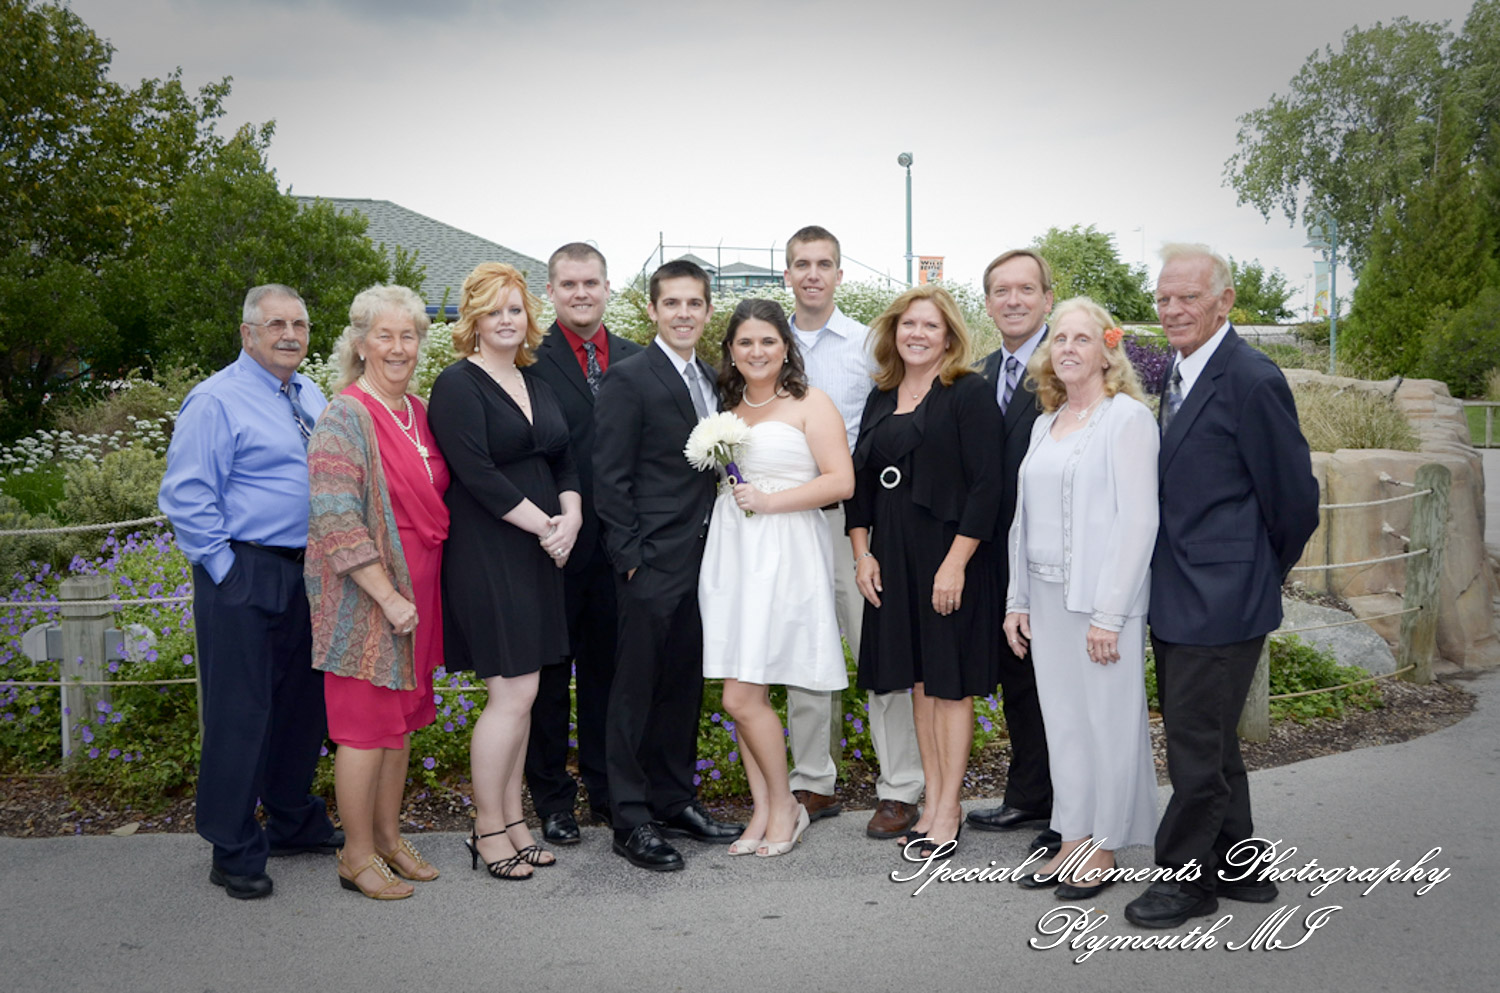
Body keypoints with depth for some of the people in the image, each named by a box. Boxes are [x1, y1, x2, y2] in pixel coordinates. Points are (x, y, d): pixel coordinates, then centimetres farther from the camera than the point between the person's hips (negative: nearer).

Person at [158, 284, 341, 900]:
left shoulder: (312, 398, 13)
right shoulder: (216, 401, -10)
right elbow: (185, 497, -14)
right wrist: (225, 568, -14)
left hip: (307, 571, 8)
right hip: (245, 574, -8)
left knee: (303, 700, 16)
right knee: (240, 711, -3)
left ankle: (293, 823, 33)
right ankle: (234, 853, 10)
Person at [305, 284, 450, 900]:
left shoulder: (418, 413, 11)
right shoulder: (345, 418, -13)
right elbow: (337, 523, -20)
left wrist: (417, 594, 13)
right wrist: (389, 597, -21)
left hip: (417, 590, 8)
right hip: (365, 596, -8)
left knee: (401, 717, 15)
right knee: (365, 723, 0)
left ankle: (388, 837, 28)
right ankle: (358, 855, 14)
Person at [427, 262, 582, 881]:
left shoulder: (535, 384, 15)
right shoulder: (458, 385, -8)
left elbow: (564, 461, 16)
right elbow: (477, 475, -17)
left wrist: (571, 515, -4)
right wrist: (545, 525, -14)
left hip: (537, 554, 7)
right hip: (486, 556, -7)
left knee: (521, 692, 11)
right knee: (513, 693, -6)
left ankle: (512, 819, 21)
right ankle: (488, 831, 9)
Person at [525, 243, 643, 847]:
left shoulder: (635, 359, 8)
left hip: (618, 544, 4)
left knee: (607, 667, 15)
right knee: (547, 674, 9)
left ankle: (608, 790, 29)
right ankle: (552, 798, 22)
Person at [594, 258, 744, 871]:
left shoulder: (711, 380, 14)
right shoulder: (629, 379, -9)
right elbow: (610, 481, -12)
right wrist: (631, 558, -15)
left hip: (703, 559, 7)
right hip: (653, 565, -7)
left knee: (685, 684, 15)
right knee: (636, 689, 1)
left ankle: (674, 799, 28)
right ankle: (631, 821, 10)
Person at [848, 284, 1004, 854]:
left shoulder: (969, 395, -8)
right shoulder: (881, 399, 12)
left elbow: (985, 486, -13)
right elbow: (861, 480, 14)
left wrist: (956, 563, -18)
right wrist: (862, 553, 6)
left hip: (948, 556, -6)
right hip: (892, 560, 6)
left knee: (949, 683, 2)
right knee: (918, 682, 12)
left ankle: (948, 810, 12)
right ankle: (931, 802, 21)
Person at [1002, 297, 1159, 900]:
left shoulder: (1128, 417, -7)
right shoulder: (1046, 424, 15)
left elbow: (1139, 519, -13)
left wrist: (1109, 613, -17)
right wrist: (1017, 599, 13)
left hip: (1103, 599, -7)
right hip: (1047, 595, 7)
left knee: (1107, 720, 2)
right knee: (1062, 720, 10)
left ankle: (1102, 851, 14)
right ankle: (1072, 841, 20)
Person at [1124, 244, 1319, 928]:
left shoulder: (1252, 381, -16)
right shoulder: (1178, 372, 10)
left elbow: (1294, 498, -11)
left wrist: (1261, 576, 1)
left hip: (1222, 599, -9)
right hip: (1177, 597, 9)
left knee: (1197, 738, 1)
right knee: (1207, 737, 18)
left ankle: (1186, 877, 16)